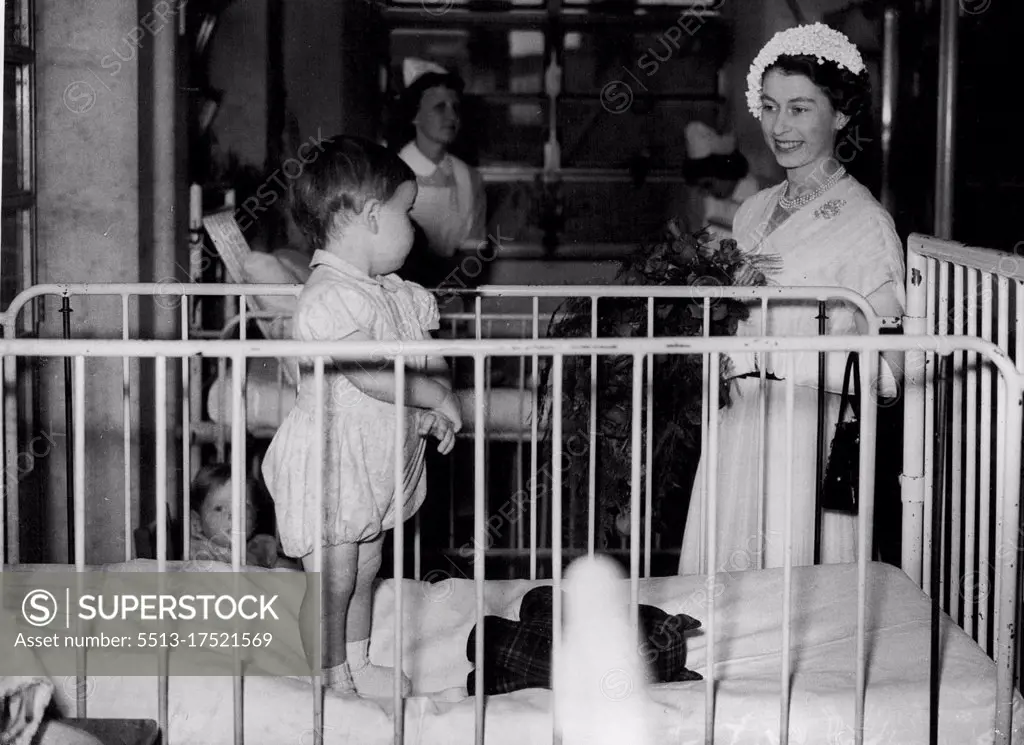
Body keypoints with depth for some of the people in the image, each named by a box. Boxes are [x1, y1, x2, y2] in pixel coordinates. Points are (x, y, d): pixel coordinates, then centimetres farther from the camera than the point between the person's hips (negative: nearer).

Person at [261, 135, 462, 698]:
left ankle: (357, 666, 33)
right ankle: (333, 682, 12)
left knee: (365, 571, 19)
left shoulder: (393, 291, 8)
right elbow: (369, 376, -31)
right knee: (332, 582, 0)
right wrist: (436, 395, -20)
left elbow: (425, 353, 13)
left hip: (374, 463, 9)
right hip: (328, 464, -9)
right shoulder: (330, 297, -25)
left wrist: (435, 407, -5)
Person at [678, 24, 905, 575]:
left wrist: (775, 359, -19)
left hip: (810, 444, -6)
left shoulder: (866, 224, -8)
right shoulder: (753, 212, 13)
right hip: (735, 439, 6)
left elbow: (882, 371, -13)